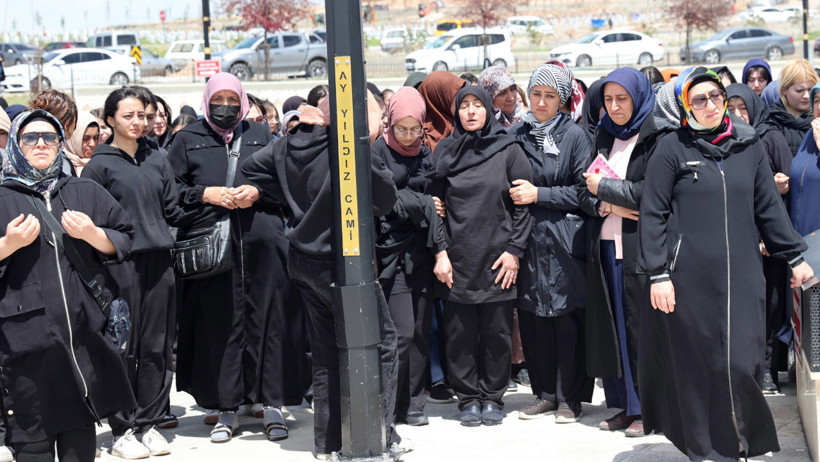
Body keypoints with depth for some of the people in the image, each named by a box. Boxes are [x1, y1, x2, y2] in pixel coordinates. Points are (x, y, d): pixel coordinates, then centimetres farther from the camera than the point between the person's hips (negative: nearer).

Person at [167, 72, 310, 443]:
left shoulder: (261, 136, 17)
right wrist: (206, 194, -8)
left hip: (262, 242, 1)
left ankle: (273, 405, 5)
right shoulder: (188, 139, 13)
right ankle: (226, 409, 7)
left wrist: (258, 192, -4)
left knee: (268, 320, -2)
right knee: (219, 325, -1)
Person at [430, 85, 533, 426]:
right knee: (460, 333, 2)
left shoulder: (508, 150, 3)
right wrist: (440, 251, -1)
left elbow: (524, 203, 1)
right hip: (457, 259, 1)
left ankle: (492, 397, 15)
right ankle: (468, 398, 13)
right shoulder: (445, 151, 8)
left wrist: (514, 250, -6)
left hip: (498, 258, -1)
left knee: (497, 332, 4)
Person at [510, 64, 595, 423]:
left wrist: (538, 194, -12)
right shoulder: (516, 135, 8)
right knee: (532, 318, 6)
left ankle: (570, 397, 9)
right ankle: (544, 393, 17)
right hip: (527, 240, 4)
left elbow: (583, 192, -6)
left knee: (567, 318, -1)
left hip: (564, 241, -4)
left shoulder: (574, 136, -2)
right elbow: (509, 187, 17)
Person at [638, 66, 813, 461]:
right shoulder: (672, 148, -1)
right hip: (688, 277, -3)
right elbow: (652, 214, -2)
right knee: (695, 364, 2)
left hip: (741, 276, 3)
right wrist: (658, 274, -7)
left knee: (742, 361, -3)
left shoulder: (748, 146, 10)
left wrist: (794, 257, 14)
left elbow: (768, 206, 16)